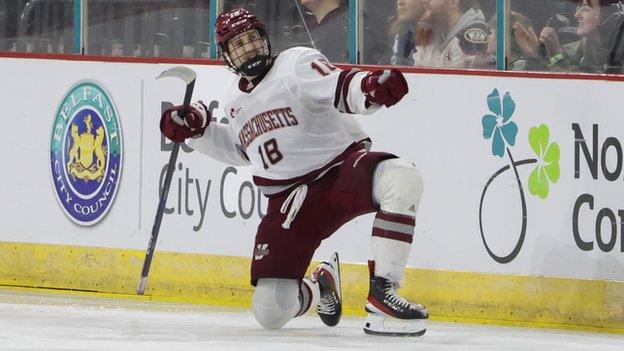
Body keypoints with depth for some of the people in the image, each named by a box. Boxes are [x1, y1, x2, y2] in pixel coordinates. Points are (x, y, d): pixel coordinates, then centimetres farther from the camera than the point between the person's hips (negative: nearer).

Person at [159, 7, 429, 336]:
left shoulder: (297, 63, -6)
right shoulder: (235, 99, 15)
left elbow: (339, 88, -25)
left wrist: (371, 87, -47)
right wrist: (196, 128, 17)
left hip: (341, 166, -5)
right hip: (289, 202, 5)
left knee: (402, 178, -40)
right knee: (270, 311, -9)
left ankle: (382, 292, -33)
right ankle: (320, 285, 28)